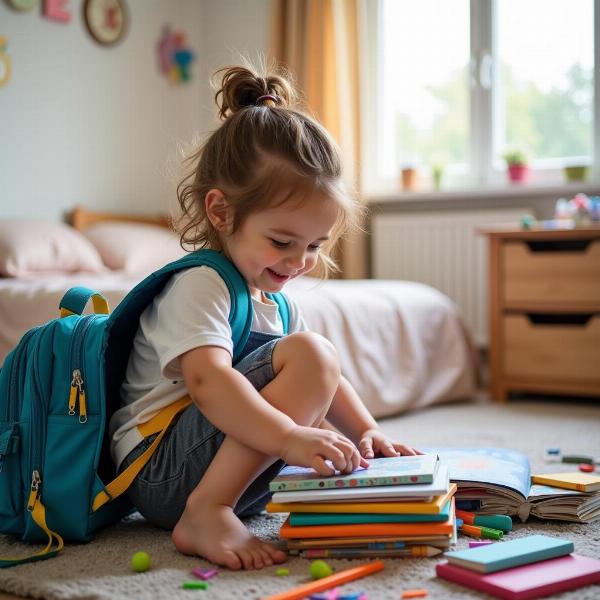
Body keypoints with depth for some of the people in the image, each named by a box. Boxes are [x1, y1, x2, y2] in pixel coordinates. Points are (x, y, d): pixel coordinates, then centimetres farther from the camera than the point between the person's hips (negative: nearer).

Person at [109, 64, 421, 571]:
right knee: (308, 354, -25)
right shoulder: (199, 284, -15)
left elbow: (324, 381, 18)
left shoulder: (274, 299, 14)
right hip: (159, 468, -10)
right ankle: (205, 514, -27)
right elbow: (208, 381, -31)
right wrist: (291, 438, -43)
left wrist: (367, 432, 1)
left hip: (226, 466, 10)